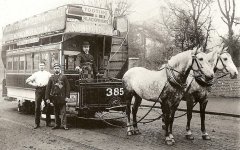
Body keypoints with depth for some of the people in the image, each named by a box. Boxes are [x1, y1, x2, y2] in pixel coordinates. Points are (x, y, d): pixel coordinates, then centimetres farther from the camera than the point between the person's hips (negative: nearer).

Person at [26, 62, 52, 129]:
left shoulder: (48, 73, 13)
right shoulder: (36, 74, 15)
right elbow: (27, 80, 15)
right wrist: (33, 84, 2)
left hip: (46, 89, -1)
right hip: (38, 90, 1)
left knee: (47, 106, 1)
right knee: (37, 107, -1)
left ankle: (48, 122, 11)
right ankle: (37, 123, 6)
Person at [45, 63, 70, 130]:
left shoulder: (63, 77, 3)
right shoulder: (51, 78, 8)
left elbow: (67, 87, 1)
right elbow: (48, 88, 7)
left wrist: (67, 96, -6)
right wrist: (47, 98, 1)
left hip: (62, 97, -3)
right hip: (54, 97, 3)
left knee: (63, 111, -5)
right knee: (56, 112, 10)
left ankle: (64, 125, -5)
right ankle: (57, 124, 18)